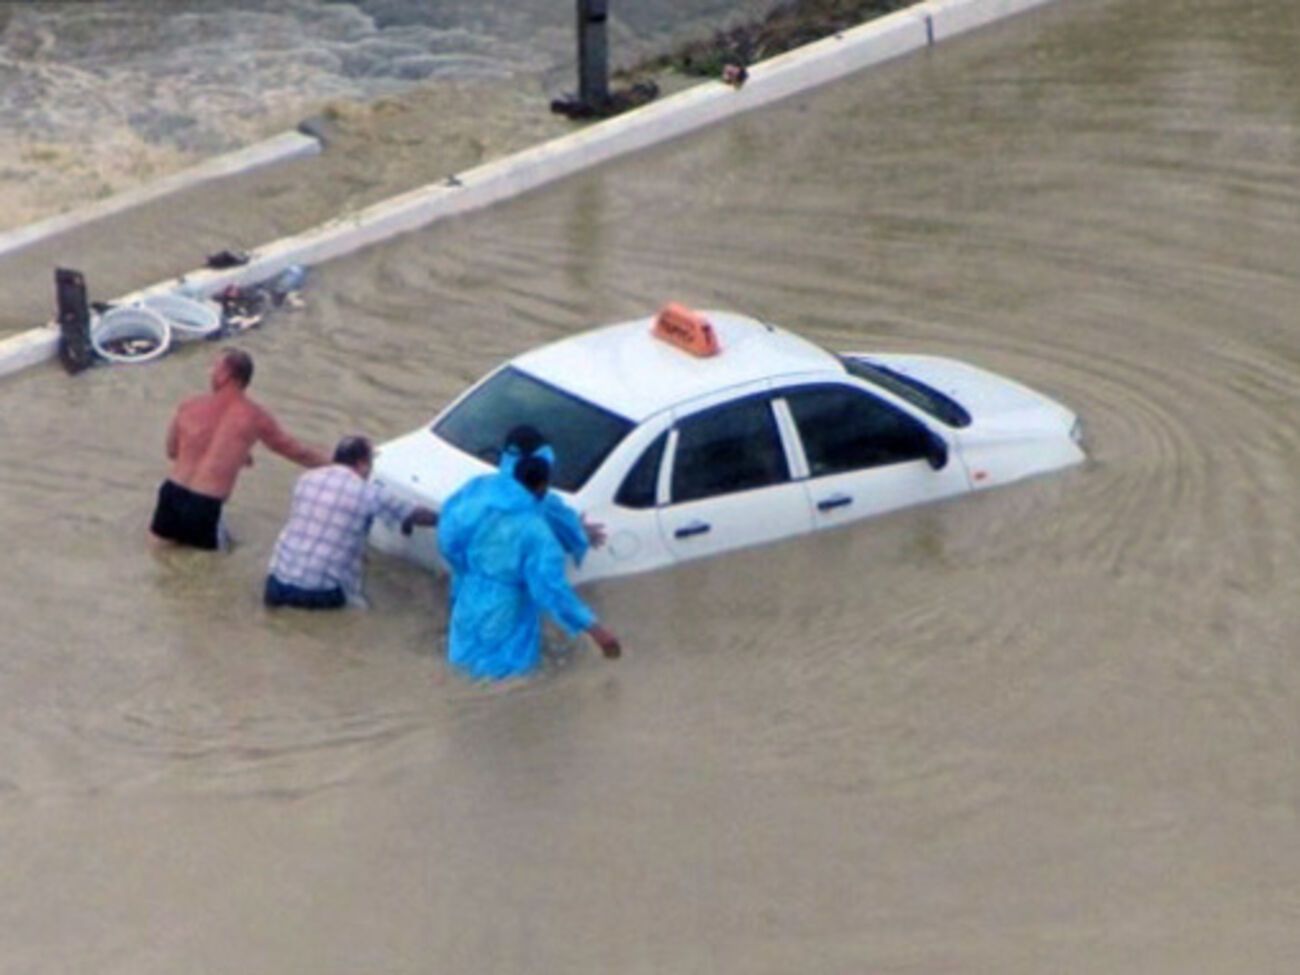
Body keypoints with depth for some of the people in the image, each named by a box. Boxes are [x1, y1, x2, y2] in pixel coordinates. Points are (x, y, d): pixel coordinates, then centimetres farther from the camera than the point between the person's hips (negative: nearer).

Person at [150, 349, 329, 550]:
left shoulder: (189, 406, 2)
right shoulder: (255, 418, -3)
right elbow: (297, 453, 9)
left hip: (173, 492, 3)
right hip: (205, 505, -3)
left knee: (159, 540, 28)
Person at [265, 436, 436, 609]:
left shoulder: (306, 479, 7)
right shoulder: (368, 493, -6)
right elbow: (416, 515, 3)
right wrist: (438, 518, 26)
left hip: (281, 576, 4)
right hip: (323, 589, -4)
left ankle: (281, 592, 8)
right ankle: (313, 598, 2)